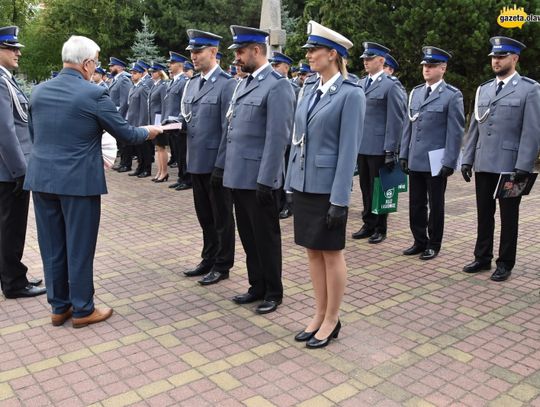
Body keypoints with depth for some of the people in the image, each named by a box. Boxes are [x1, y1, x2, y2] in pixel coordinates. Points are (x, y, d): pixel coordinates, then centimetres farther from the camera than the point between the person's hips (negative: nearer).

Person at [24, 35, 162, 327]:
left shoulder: (39, 91, 7)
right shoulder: (94, 94, -12)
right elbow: (125, 133, -4)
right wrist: (148, 132, 16)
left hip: (41, 178, 6)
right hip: (78, 180, -6)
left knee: (52, 246, 13)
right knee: (79, 247, 5)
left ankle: (58, 307, 25)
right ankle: (82, 309, 17)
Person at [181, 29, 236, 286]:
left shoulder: (227, 84, -12)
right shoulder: (191, 83, 13)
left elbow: (228, 128, -15)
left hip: (216, 163, -7)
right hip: (196, 161, 8)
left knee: (222, 218, 6)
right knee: (204, 216, 18)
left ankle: (222, 266, 20)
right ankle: (208, 260, 32)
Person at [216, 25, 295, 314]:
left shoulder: (277, 85, -13)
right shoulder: (243, 84, 14)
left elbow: (277, 137, -18)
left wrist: (266, 180, -21)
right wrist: (221, 165, 16)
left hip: (258, 178, -8)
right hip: (237, 175, 8)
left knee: (265, 236, 5)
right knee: (248, 235, 16)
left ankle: (273, 293, 21)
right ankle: (257, 286, 31)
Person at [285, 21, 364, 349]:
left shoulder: (351, 94, -10)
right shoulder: (311, 92, 11)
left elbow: (349, 149, -15)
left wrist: (340, 199, -18)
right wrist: (291, 182, 12)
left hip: (327, 187, -7)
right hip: (303, 184, 7)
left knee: (332, 254, 5)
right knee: (313, 252, 14)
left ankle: (332, 321, 20)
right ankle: (320, 315, 27)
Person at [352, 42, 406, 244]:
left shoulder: (391, 85, -7)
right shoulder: (360, 84, 12)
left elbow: (395, 120, -10)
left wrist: (390, 151, -14)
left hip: (379, 148, -5)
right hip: (361, 146, 6)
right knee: (365, 187, 12)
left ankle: (380, 229, 18)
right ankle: (368, 224, 25)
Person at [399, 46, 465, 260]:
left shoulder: (453, 95, -6)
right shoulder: (415, 92, 10)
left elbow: (455, 132, -9)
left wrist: (449, 162, -13)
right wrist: (403, 154, 8)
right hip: (415, 161, 5)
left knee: (435, 205, 8)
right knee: (416, 204, 11)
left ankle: (433, 244, 21)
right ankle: (419, 241, 25)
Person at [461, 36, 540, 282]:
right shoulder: (483, 89, 13)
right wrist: (467, 159, 8)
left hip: (510, 165, -5)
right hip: (483, 164, 5)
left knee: (508, 216, 5)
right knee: (484, 214, 11)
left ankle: (505, 264, 16)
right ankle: (482, 258, 23)